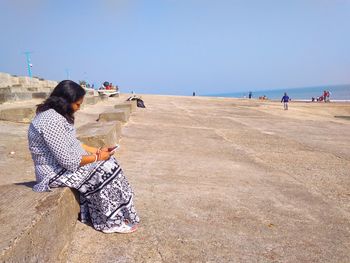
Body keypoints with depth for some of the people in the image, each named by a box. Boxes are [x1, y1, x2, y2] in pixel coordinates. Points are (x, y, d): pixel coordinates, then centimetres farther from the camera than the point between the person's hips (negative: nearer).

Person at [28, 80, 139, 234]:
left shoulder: (56, 114, 4)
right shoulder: (51, 120, -28)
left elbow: (73, 143, 14)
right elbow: (70, 161, -28)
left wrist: (98, 151, 3)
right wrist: (97, 157, -14)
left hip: (65, 162, 10)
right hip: (56, 172, -10)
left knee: (108, 163, 3)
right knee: (106, 171, -10)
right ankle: (113, 221, 7)